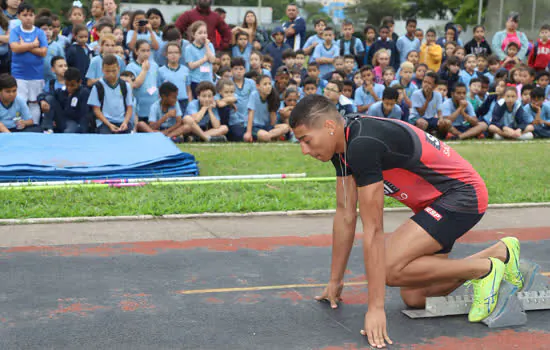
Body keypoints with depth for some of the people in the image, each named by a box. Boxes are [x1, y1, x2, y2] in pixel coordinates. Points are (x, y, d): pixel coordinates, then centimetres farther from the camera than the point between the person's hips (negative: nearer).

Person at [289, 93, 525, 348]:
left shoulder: (363, 144, -30)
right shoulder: (343, 143, 0)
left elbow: (373, 230, -30)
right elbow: (345, 214, 6)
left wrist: (375, 308, -26)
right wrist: (335, 281, 11)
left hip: (463, 195, -10)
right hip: (435, 202, 10)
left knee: (389, 268, -24)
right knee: (414, 297, 9)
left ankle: (484, 269, -5)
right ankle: (499, 253, 23)